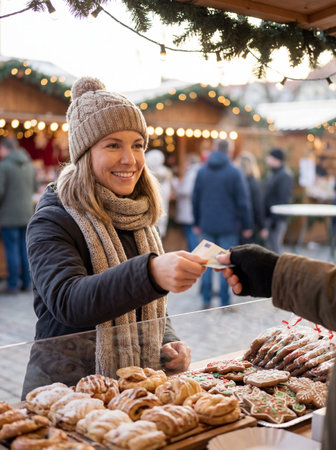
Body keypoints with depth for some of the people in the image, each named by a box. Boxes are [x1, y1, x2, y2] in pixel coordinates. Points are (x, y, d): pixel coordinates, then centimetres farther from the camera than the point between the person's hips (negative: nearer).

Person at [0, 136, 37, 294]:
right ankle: (26, 282, 18)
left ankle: (13, 285, 4)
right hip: (27, 213, 6)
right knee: (25, 248, 12)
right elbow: (35, 188, 13)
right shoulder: (29, 164, 7)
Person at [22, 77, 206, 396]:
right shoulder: (52, 223, -10)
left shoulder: (141, 222, 10)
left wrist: (168, 344, 1)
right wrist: (150, 273, -42)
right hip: (66, 392, -5)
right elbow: (68, 300, -28)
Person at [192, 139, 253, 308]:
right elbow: (243, 202, -8)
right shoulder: (235, 172, -8)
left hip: (207, 226, 4)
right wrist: (246, 225, 0)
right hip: (228, 226, -3)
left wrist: (197, 223, 17)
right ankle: (224, 303, 7)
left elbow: (195, 199, 9)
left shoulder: (201, 172, 4)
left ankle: (206, 300, 14)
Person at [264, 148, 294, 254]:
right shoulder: (272, 174, 16)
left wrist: (276, 219, -22)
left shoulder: (285, 176, -15)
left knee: (275, 247, -5)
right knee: (268, 246, 15)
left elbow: (283, 199, -20)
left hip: (276, 218, -10)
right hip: (268, 217, 10)